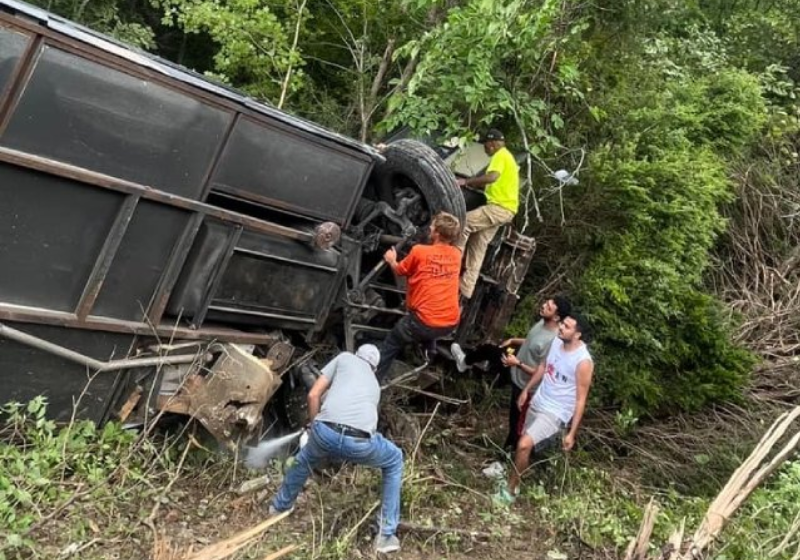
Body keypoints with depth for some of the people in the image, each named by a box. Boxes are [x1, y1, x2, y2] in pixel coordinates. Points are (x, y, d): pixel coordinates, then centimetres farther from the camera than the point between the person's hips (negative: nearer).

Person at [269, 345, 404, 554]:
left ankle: (280, 506, 59)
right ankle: (387, 535, 31)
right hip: (360, 442, 0)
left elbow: (313, 395, 17)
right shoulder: (374, 383, 33)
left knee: (305, 459, 36)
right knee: (394, 461, 32)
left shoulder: (344, 358, 24)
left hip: (326, 432, 0)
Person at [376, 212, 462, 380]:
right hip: (451, 323, 5)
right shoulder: (456, 255, 3)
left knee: (390, 346, 18)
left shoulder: (419, 251, -10)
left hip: (425, 321, -5)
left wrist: (391, 260, 28)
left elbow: (399, 271, 8)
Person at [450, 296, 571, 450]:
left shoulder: (553, 341, -37)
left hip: (524, 384, -8)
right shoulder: (542, 322, -11)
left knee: (516, 420, 11)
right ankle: (465, 361, 52)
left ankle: (510, 448, 38)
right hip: (516, 371, 8)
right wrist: (514, 341, 3)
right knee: (487, 349, 19)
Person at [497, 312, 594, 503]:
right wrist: (526, 390, 19)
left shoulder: (583, 361, -24)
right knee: (526, 443, 18)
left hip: (556, 413, -7)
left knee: (524, 444, -18)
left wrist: (572, 433, -17)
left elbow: (580, 400, -18)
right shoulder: (556, 343, -4)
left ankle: (510, 490, -1)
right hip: (537, 403, 7)